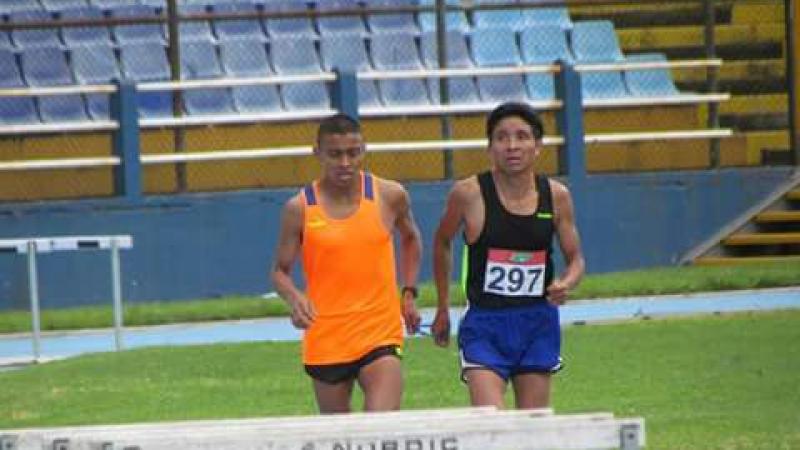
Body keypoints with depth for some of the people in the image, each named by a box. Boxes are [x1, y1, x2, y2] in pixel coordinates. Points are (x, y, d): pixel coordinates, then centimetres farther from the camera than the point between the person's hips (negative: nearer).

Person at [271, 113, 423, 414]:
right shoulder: (300, 209, -3)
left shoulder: (389, 196, 0)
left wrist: (408, 294, 14)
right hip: (325, 341, 1)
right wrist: (294, 298, -17)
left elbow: (410, 238, 21)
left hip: (380, 335, -1)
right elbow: (280, 271, 4)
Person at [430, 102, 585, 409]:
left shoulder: (556, 196, 0)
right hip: (485, 325, -3)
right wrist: (442, 309, 15)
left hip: (538, 325, 3)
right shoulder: (469, 193, -7)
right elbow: (442, 242, 12)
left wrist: (566, 285, -12)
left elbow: (575, 259, 12)